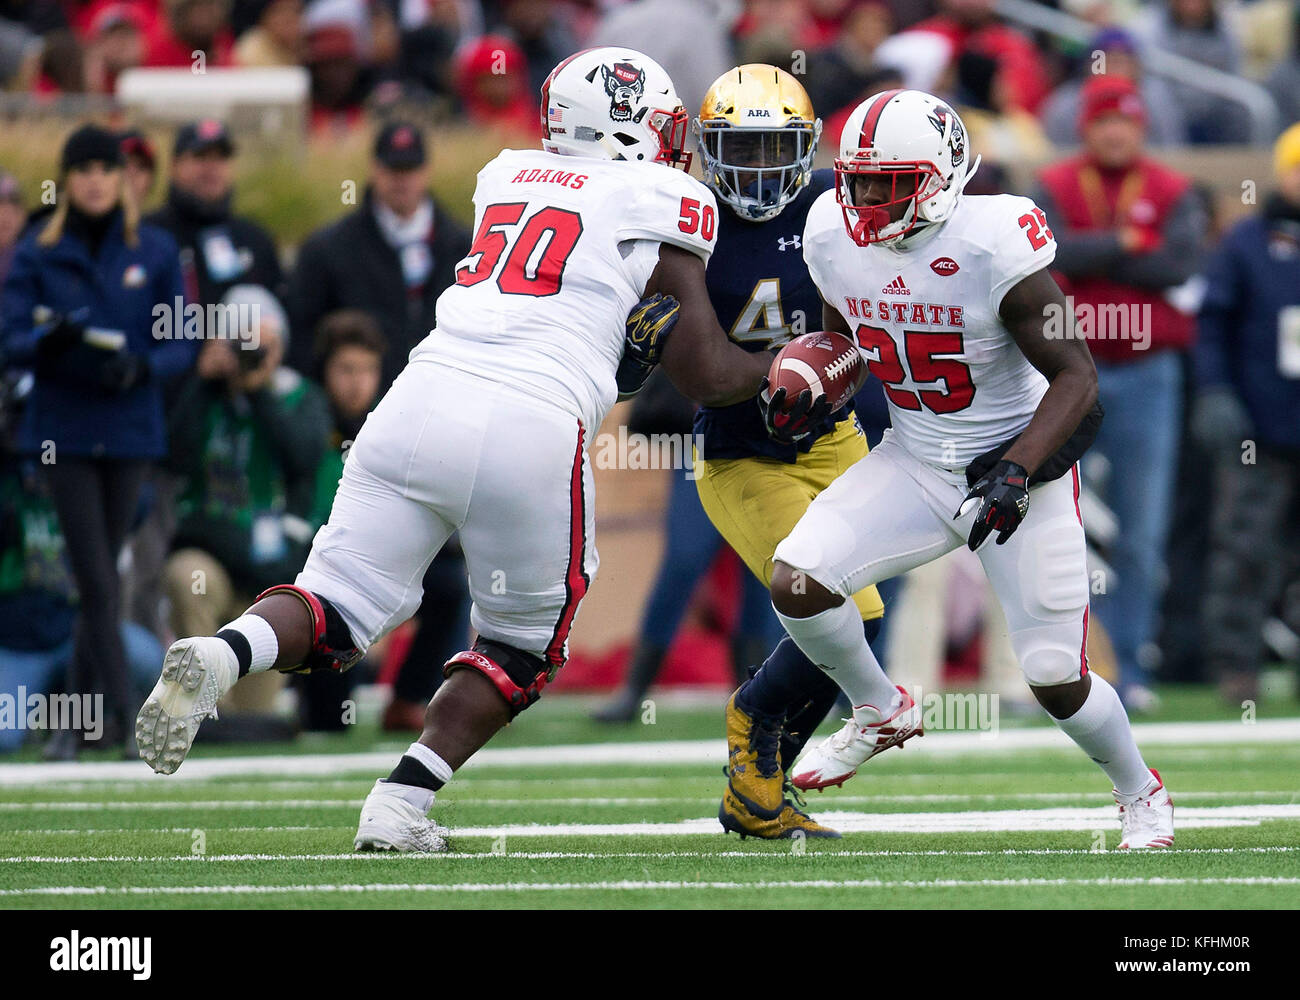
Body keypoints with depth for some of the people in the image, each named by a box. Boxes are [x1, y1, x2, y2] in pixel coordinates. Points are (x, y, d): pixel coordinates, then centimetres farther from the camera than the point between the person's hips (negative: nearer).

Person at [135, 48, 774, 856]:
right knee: (522, 641, 17)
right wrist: (789, 369, 24)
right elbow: (708, 377, 8)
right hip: (532, 426, -4)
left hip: (420, 397, 4)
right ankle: (402, 805, 2)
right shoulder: (660, 202, 8)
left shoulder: (507, 178, 23)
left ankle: (219, 657, -24)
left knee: (342, 606, 7)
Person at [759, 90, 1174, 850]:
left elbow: (1076, 376, -21)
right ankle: (882, 714, 17)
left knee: (1056, 680, -3)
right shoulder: (835, 237, -7)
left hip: (1022, 466, -5)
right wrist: (812, 391, -8)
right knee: (797, 581, -13)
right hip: (916, 466, 5)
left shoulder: (993, 246, -25)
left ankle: (1142, 794, 28)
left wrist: (1017, 472, -32)